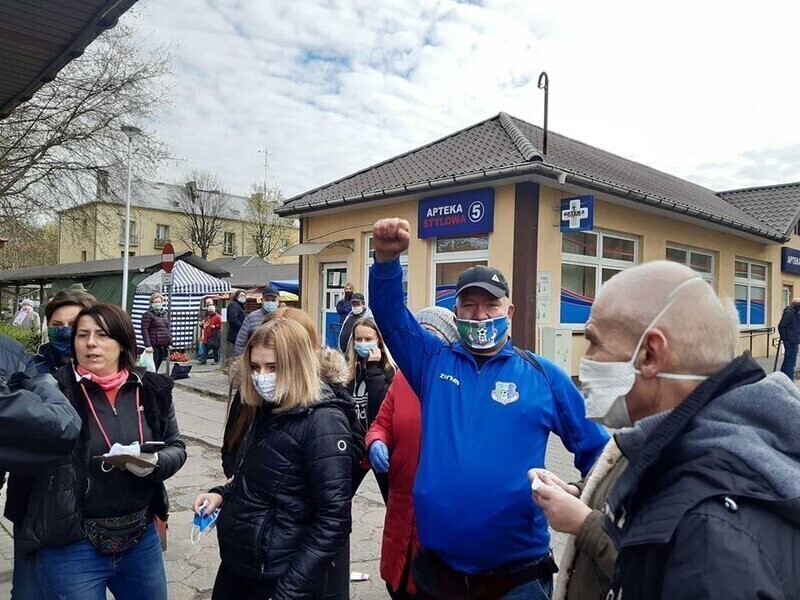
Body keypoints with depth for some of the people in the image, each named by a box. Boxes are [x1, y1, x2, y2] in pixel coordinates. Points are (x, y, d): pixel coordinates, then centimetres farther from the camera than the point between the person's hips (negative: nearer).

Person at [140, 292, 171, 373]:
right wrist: (148, 345, -20)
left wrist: (170, 343, 14)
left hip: (163, 346, 7)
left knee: (156, 369, 10)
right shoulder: (148, 314, -5)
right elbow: (144, 330, -12)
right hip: (154, 346, -7)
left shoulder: (164, 314, 17)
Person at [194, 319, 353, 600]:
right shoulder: (269, 410, 3)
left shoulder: (323, 422, -21)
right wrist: (222, 493, 0)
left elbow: (333, 520, -23)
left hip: (277, 574, -7)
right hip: (237, 560, 7)